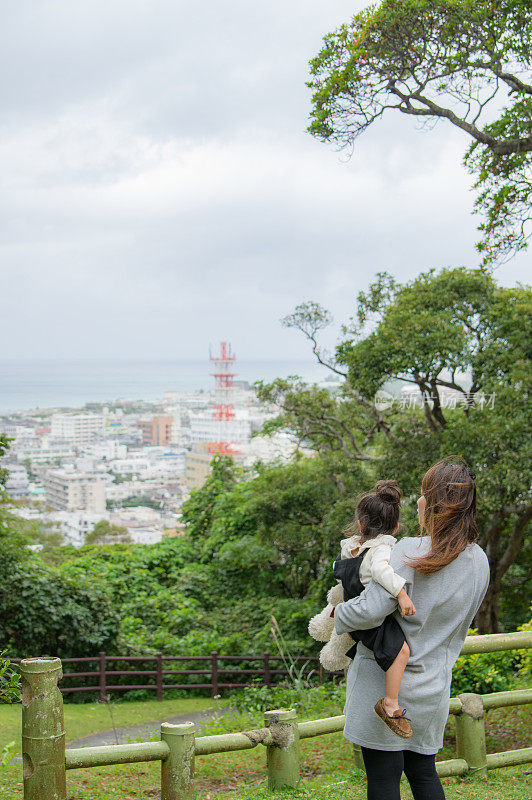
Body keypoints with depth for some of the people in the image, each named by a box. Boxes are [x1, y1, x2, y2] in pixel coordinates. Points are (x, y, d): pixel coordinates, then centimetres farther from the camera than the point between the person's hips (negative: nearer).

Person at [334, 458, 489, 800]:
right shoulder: (480, 562, 2)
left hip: (385, 682, -6)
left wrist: (339, 613, -4)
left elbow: (369, 611, -24)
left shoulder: (411, 553, -20)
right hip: (433, 687, 6)